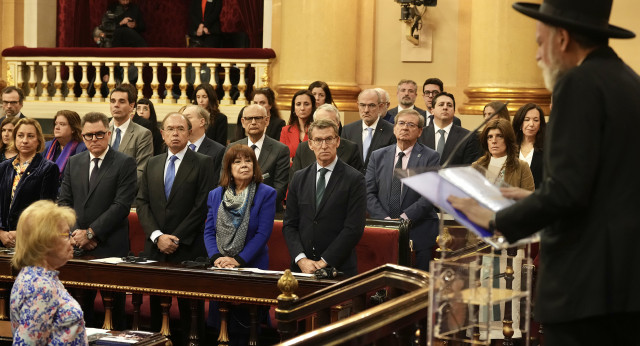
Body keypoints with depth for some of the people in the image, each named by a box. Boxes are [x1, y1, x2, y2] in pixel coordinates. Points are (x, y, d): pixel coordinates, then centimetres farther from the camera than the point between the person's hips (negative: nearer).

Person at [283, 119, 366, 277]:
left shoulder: (354, 179, -4)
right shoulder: (299, 178, 10)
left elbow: (354, 228, -10)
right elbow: (289, 224, 8)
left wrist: (324, 262, -13)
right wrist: (301, 259, -7)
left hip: (339, 268, -3)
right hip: (301, 267, 3)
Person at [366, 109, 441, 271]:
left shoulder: (430, 157, 3)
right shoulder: (378, 156, 13)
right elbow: (369, 193, 5)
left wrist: (404, 218, -16)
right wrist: (385, 219, -10)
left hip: (419, 235, -2)